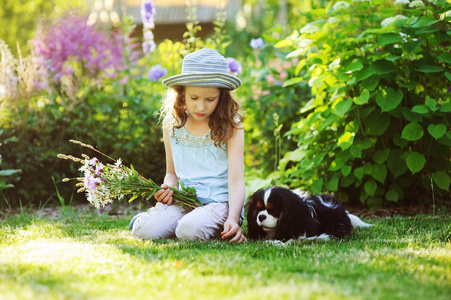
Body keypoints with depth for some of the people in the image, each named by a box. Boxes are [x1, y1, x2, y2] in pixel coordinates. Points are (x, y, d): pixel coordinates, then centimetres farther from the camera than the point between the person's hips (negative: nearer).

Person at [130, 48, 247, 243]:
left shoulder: (230, 125, -3)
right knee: (145, 231, -24)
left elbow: (236, 179, -10)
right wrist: (168, 189, -5)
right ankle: (153, 216, 10)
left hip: (220, 201, -3)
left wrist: (233, 219, -26)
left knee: (190, 231, -34)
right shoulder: (172, 124, 8)